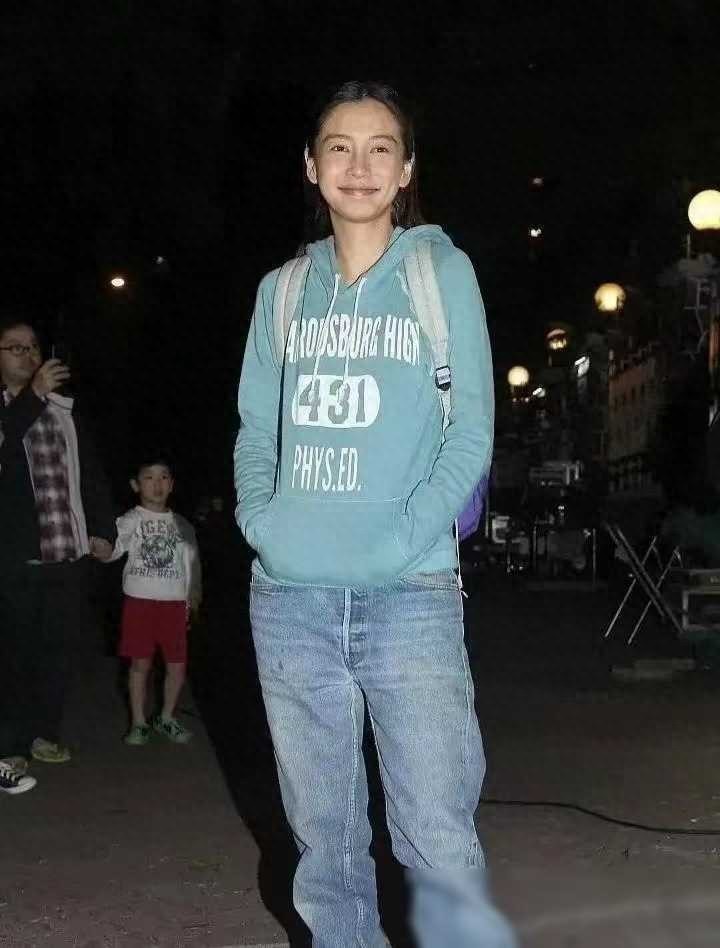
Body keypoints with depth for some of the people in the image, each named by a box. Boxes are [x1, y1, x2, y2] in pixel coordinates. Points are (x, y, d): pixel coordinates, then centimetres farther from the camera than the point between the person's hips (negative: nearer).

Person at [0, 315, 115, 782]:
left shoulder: (64, 410, 15)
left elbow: (93, 474, 17)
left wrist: (103, 530, 8)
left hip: (70, 555, 4)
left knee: (60, 651, 9)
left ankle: (45, 733, 25)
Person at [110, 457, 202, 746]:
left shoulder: (181, 525, 11)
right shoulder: (130, 521, 2)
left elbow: (192, 564, 14)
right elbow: (112, 550, -11)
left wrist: (193, 601, 10)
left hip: (174, 602, 2)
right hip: (140, 600, -2)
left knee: (177, 665, 3)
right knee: (140, 663, 2)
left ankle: (166, 718, 22)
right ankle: (138, 722, 15)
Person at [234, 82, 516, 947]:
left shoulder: (442, 272, 3)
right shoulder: (282, 291, 13)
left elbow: (471, 432, -1)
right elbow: (256, 429, 15)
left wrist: (405, 536, -13)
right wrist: (261, 519, -3)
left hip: (411, 595, -3)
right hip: (289, 597, 4)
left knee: (439, 839, -8)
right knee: (325, 839, 12)